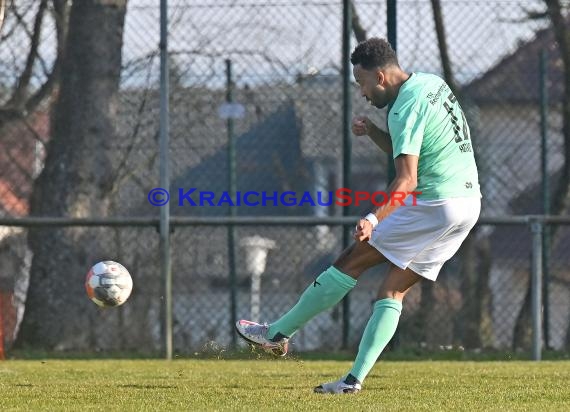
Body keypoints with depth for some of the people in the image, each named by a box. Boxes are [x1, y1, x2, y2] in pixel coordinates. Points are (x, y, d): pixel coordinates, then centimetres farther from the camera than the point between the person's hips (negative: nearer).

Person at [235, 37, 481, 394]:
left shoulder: (406, 106, -16)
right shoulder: (431, 83, 14)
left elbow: (407, 179, -26)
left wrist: (374, 219, -37)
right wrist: (372, 132, 10)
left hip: (436, 204, -9)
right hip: (469, 201, 9)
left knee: (353, 260, -3)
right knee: (393, 291, 7)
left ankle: (278, 334, 4)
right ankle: (356, 378, -1)